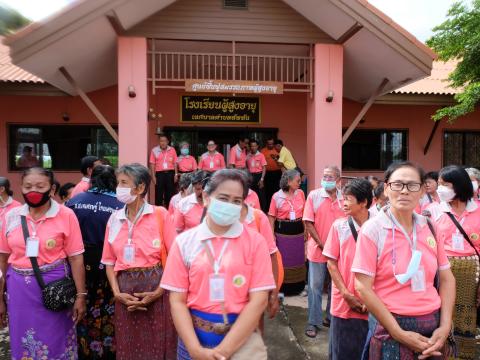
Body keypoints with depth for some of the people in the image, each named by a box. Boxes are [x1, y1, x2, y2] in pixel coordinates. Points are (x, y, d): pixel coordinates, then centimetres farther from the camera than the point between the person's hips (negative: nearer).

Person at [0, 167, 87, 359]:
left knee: (55, 343, 12)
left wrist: (80, 295, -8)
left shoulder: (66, 215, -10)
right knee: (22, 344, 17)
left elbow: (76, 258, -8)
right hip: (19, 288, 3)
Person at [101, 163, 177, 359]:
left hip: (155, 287, -3)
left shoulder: (160, 214, -8)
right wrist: (117, 292, -4)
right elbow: (110, 261, 9)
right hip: (126, 290, 4)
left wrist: (159, 291, -14)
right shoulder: (114, 219, 5)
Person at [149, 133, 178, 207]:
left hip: (170, 173, 1)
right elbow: (152, 164, 1)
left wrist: (176, 174, 0)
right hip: (159, 174, -1)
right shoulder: (154, 150, 1)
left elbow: (175, 163, 7)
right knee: (159, 193, 2)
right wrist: (153, 176, -4)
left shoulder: (172, 150, 4)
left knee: (170, 192, 7)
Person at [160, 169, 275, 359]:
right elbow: (177, 301, -4)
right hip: (194, 335, 1)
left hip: (242, 339, -1)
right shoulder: (184, 241, -4)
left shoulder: (255, 241, -7)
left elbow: (259, 300, -10)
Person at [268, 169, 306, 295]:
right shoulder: (277, 196, -9)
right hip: (282, 232, -3)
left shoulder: (300, 193, 1)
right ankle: (282, 288, 24)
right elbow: (271, 217, -5)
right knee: (283, 261, 8)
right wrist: (272, 235, -8)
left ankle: (298, 287, 31)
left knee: (298, 260, 13)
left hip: (298, 231, 3)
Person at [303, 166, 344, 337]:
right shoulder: (314, 195, -6)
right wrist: (321, 244, -11)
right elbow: (308, 222, -7)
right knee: (315, 287, 5)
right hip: (318, 250, -2)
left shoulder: (344, 198, -1)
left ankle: (331, 317, 32)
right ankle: (313, 322, 18)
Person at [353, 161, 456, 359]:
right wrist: (400, 334, -14)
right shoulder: (372, 229, -13)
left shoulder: (430, 227, 1)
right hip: (392, 328, -4)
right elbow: (363, 287, -15)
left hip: (433, 325, 5)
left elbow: (446, 279, 7)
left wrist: (445, 327, -3)